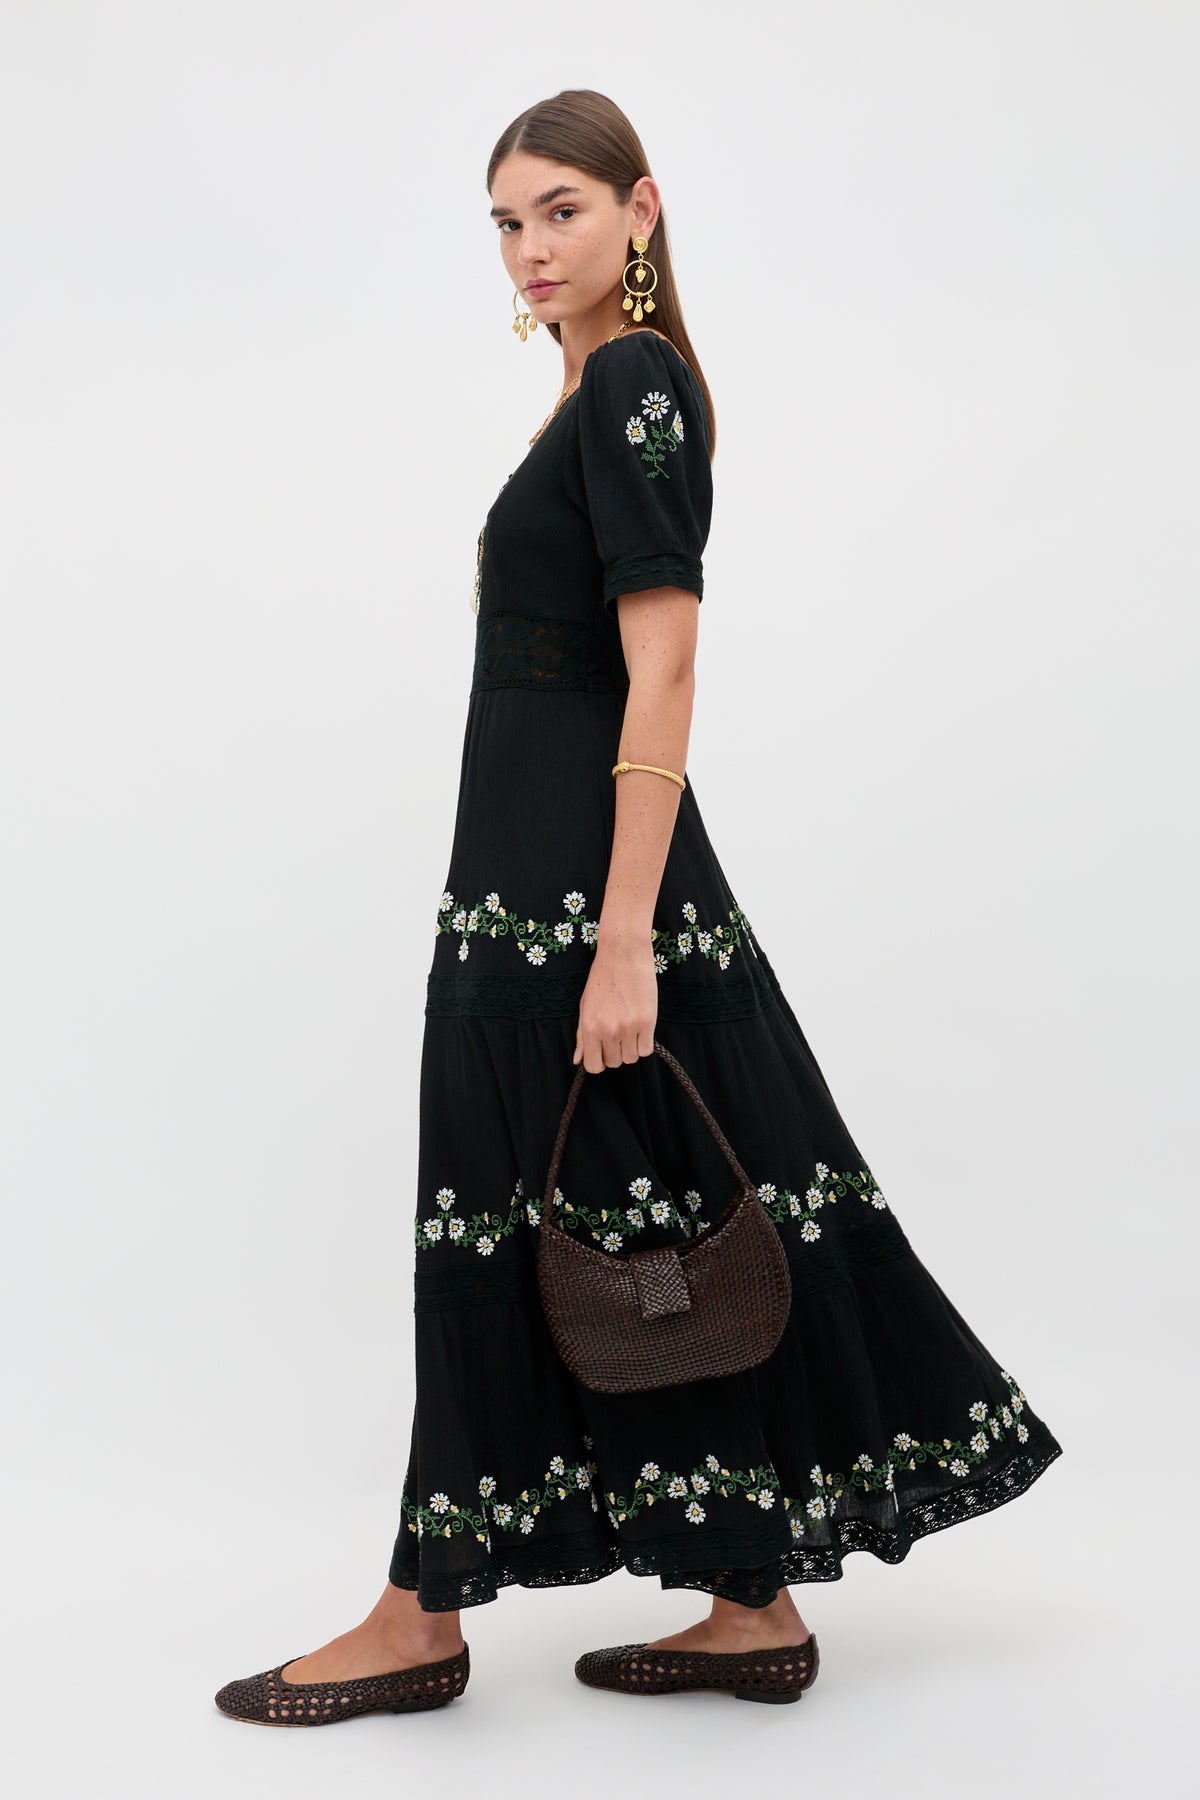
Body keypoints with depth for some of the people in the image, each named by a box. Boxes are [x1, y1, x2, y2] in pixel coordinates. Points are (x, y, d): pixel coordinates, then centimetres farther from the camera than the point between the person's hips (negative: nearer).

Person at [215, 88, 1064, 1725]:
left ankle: (425, 1618, 15)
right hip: (553, 866, 10)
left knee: (515, 1230, 0)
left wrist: (624, 941, -23)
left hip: (574, 876, -10)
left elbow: (662, 679, -20)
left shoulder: (632, 382, -12)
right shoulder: (607, 389, 18)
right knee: (678, 1224, 11)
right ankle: (754, 1606, 20)